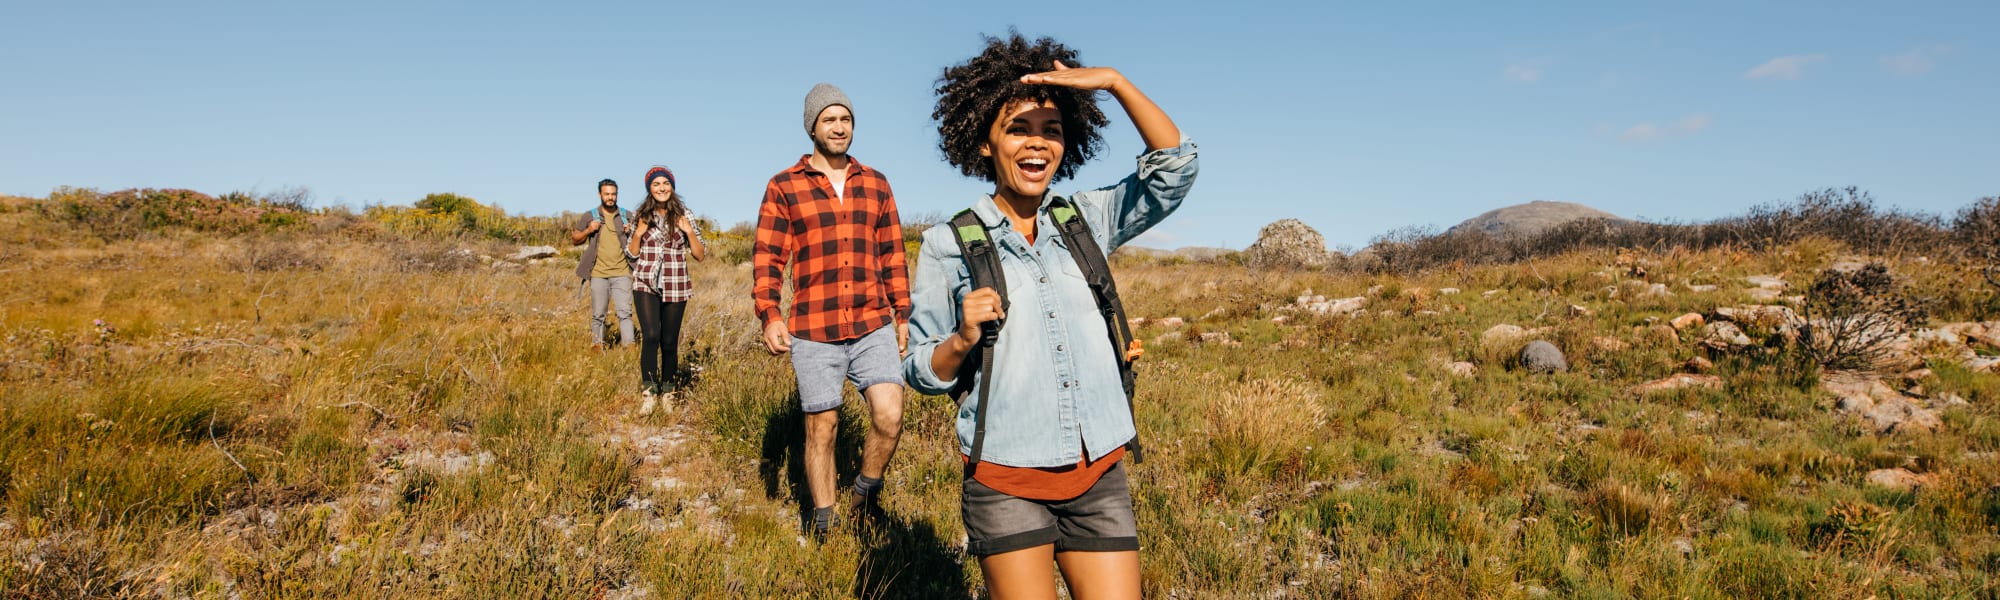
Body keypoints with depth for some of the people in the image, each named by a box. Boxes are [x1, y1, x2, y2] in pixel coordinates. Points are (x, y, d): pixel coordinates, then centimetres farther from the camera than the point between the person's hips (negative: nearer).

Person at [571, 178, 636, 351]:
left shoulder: (626, 216, 9)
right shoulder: (589, 217, 7)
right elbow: (574, 240, 12)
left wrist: (632, 232, -6)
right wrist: (588, 230, -6)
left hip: (622, 273, 0)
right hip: (598, 274, 0)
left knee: (625, 312, -8)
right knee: (598, 315, 5)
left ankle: (628, 347, -10)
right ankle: (597, 347, 13)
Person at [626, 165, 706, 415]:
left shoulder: (683, 216, 3)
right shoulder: (641, 216, 6)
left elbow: (700, 255, 3)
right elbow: (631, 255, 11)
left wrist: (689, 231, -11)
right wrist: (638, 233, -6)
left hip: (675, 288, 0)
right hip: (646, 284, 0)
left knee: (670, 341, 5)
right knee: (650, 336, -18)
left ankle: (667, 391, 21)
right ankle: (649, 392, -11)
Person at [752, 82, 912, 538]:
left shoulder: (876, 184, 11)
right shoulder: (784, 187, 3)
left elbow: (893, 255, 14)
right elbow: (768, 256, -1)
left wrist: (902, 314, 13)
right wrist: (769, 316, -14)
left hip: (873, 327, 2)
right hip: (813, 331, -2)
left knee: (889, 419, -12)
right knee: (821, 428, 6)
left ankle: (865, 491, 17)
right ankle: (823, 526, 22)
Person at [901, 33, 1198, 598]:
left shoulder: (1086, 219, 6)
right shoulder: (947, 244, -2)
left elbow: (1175, 167, -4)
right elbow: (922, 372, 2)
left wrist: (1115, 81, -11)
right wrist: (962, 339, -18)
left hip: (1099, 477, 3)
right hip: (1007, 481, -2)